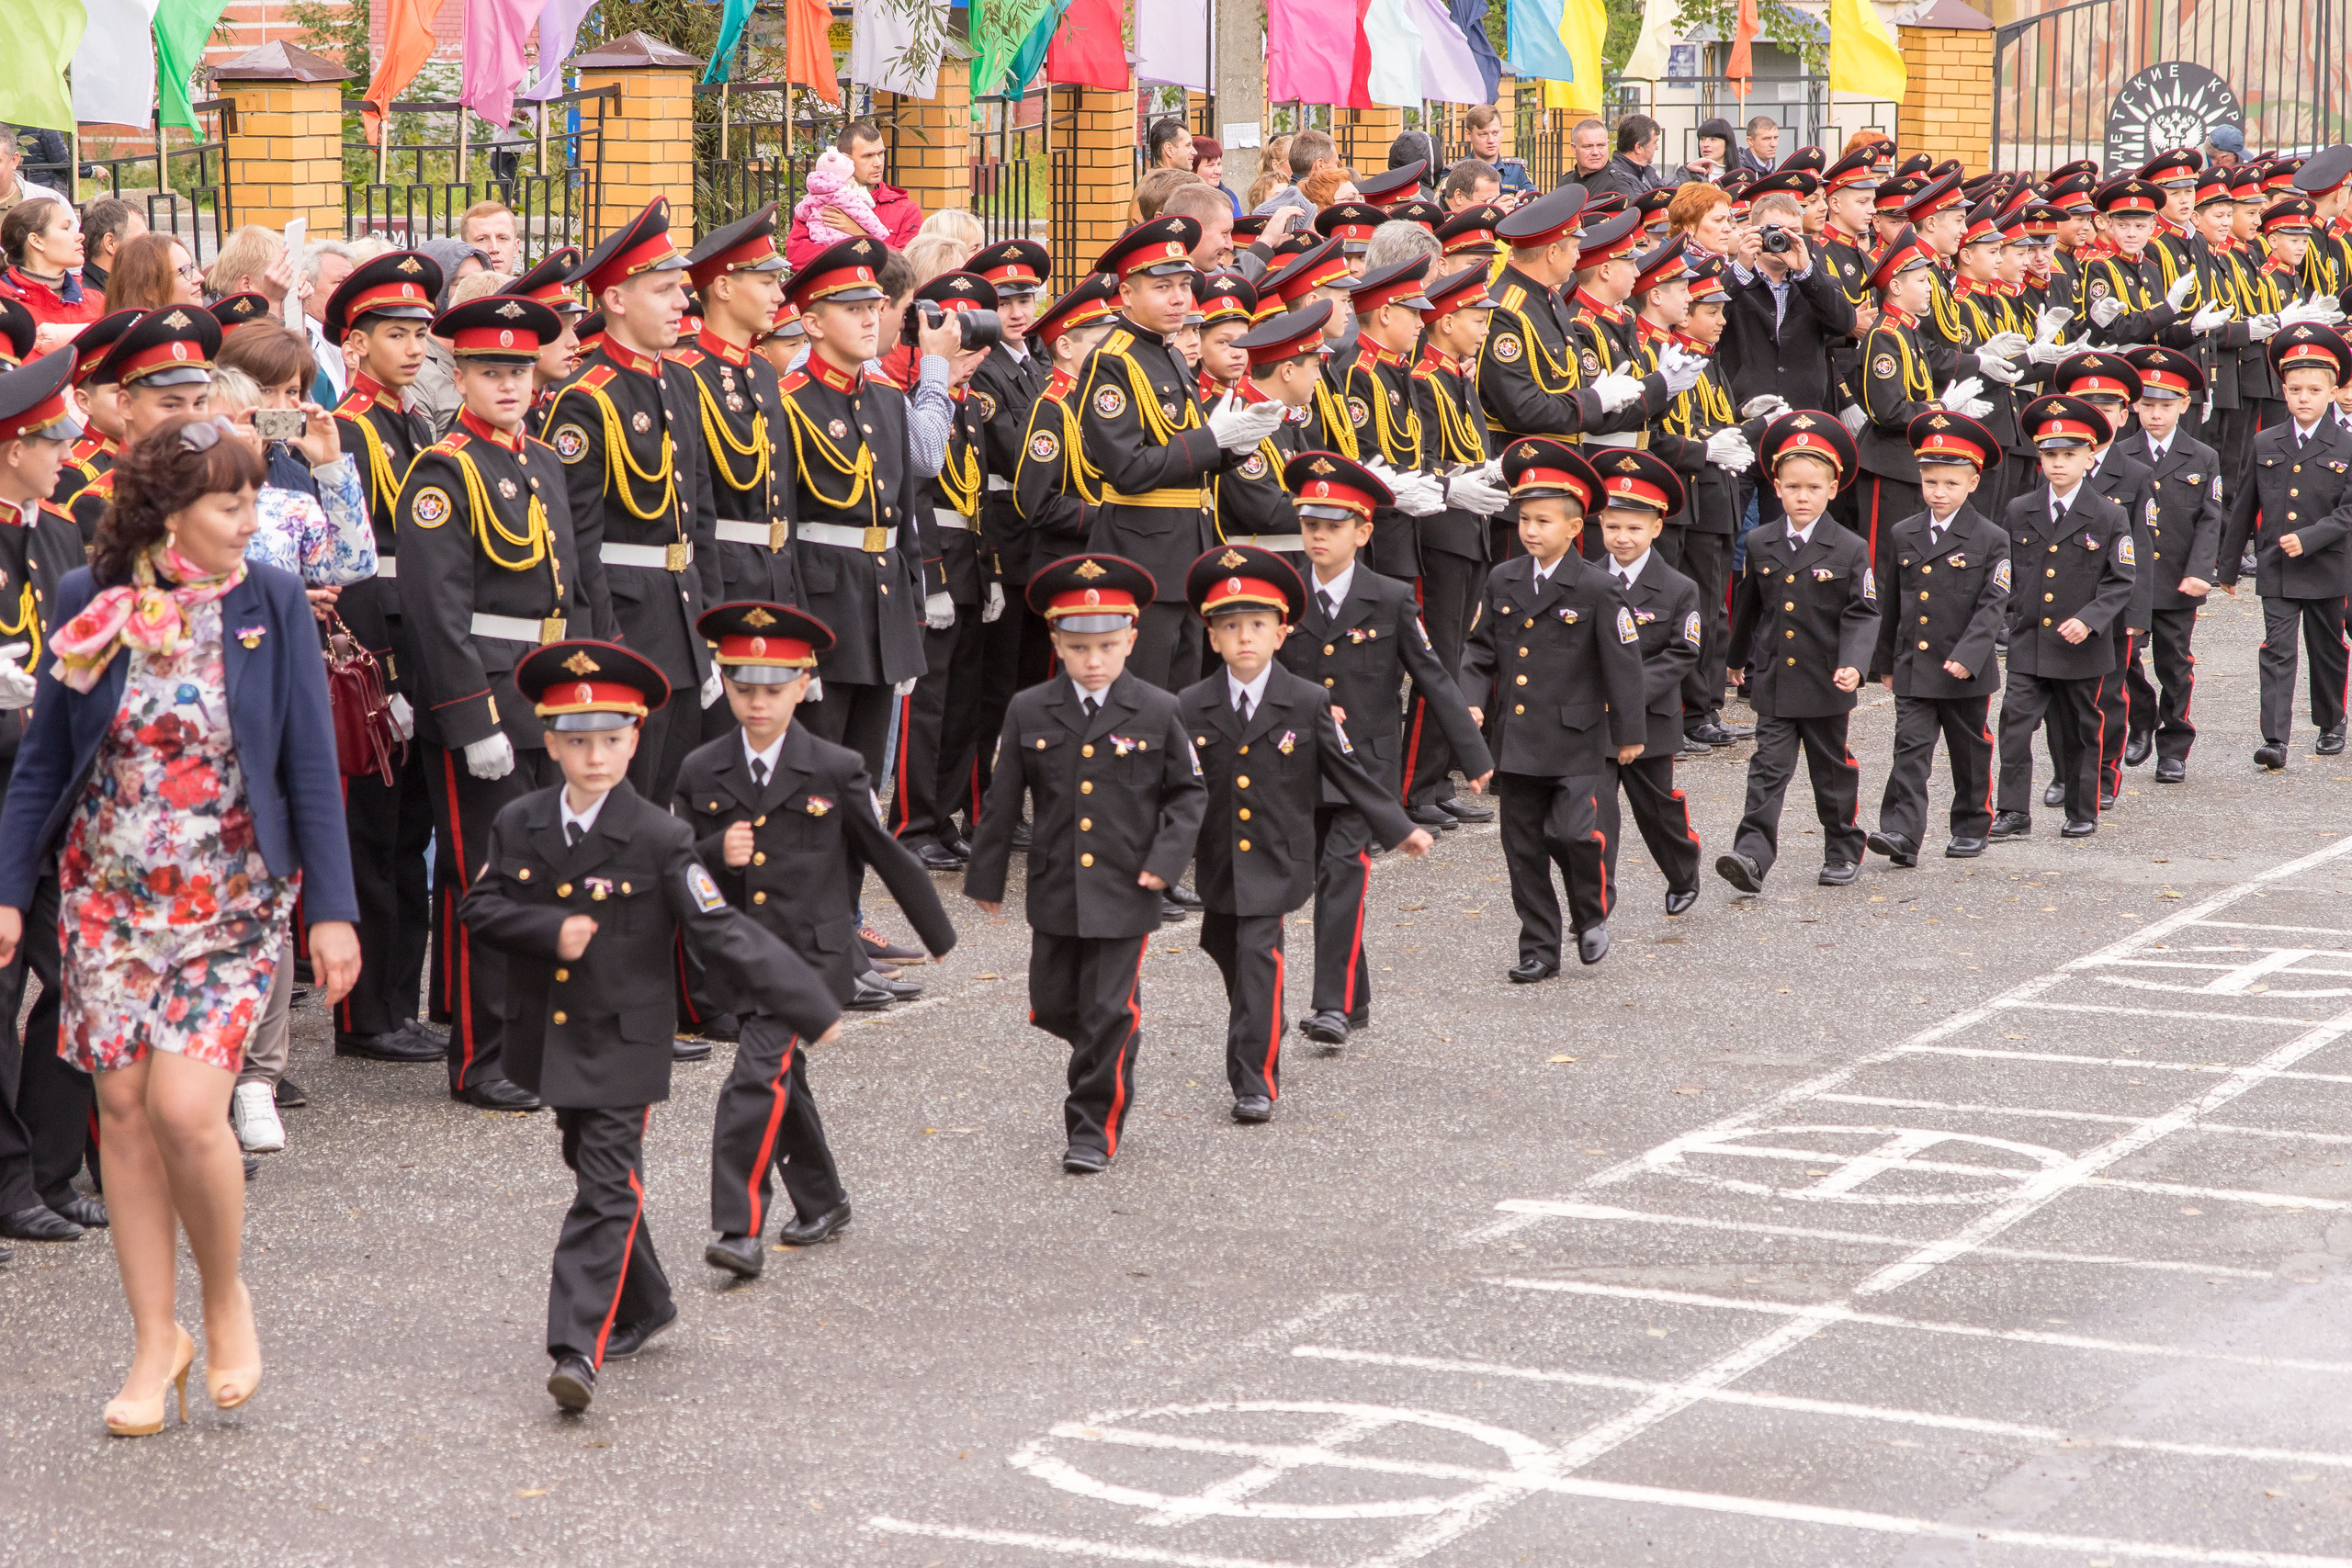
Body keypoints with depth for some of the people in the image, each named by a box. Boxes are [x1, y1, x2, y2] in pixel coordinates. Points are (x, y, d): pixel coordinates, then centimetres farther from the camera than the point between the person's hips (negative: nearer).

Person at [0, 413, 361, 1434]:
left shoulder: (271, 603, -4)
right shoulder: (90, 601, -1)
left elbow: (310, 765, -3)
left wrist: (332, 909, -6)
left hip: (232, 899, -2)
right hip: (108, 893, 2)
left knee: (186, 1107, -15)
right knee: (123, 1110, 4)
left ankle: (225, 1299, 12)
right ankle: (155, 1341, 17)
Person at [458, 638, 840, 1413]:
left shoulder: (658, 839, -11)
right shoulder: (518, 826, 2)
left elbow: (719, 931, -12)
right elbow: (480, 908, 1)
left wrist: (809, 1007, -16)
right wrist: (551, 931, -18)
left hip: (622, 1047, -5)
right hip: (550, 1041, 5)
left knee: (607, 1194, -11)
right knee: (594, 1175, 19)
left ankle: (580, 1349, -16)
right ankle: (644, 1306, 38)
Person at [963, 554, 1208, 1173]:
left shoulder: (1157, 713, -5)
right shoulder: (1029, 713, 0)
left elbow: (1188, 791, 3)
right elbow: (1002, 798, 6)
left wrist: (1167, 858, -9)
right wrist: (986, 877, 8)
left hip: (1126, 892, -3)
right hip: (1055, 890, 3)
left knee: (1109, 1012, -3)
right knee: (1053, 1006, 11)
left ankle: (1096, 1127, 8)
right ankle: (1114, 1063, 40)